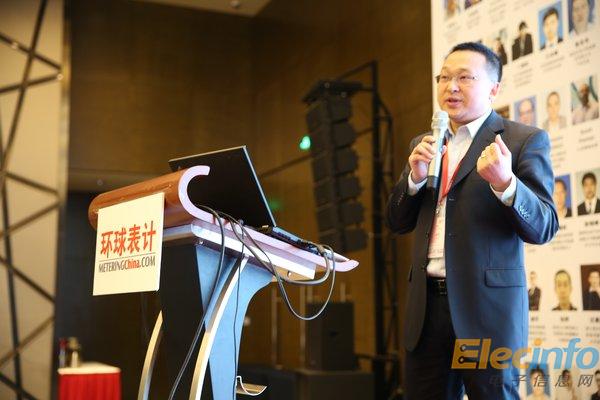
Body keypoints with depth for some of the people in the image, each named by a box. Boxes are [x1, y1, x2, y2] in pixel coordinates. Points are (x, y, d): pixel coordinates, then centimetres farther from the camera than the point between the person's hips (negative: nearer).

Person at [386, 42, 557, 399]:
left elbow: (543, 228, -10)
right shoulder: (424, 145, 14)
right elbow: (398, 222, 12)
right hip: (427, 305, 5)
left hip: (487, 306, -4)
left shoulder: (525, 140, -2)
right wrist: (415, 176, -6)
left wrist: (504, 182, -27)